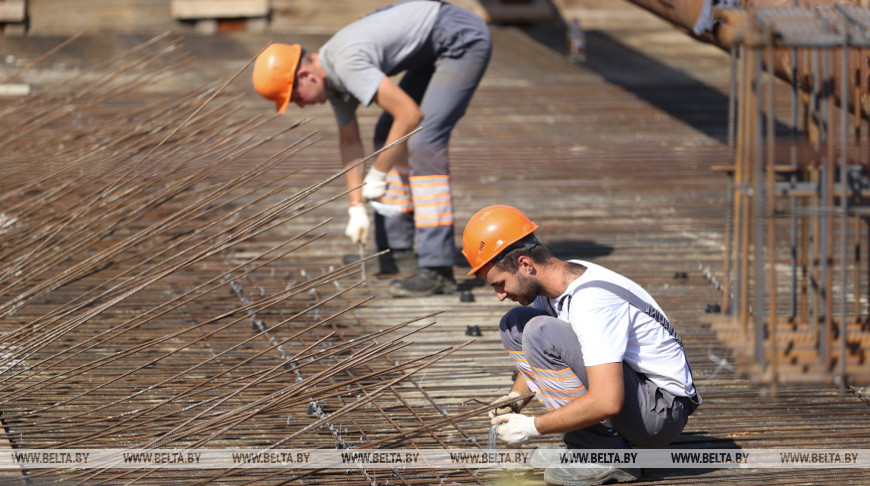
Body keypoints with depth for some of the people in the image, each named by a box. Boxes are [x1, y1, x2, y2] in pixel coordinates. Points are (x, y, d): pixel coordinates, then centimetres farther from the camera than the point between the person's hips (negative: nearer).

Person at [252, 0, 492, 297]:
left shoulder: (348, 65, -27)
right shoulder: (331, 76, 4)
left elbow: (411, 115, -29)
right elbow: (349, 141, 16)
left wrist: (377, 175, -18)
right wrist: (356, 208, 13)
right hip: (435, 50, 10)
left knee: (424, 144, -17)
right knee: (388, 135, 14)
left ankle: (437, 270, -19)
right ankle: (396, 249, 19)